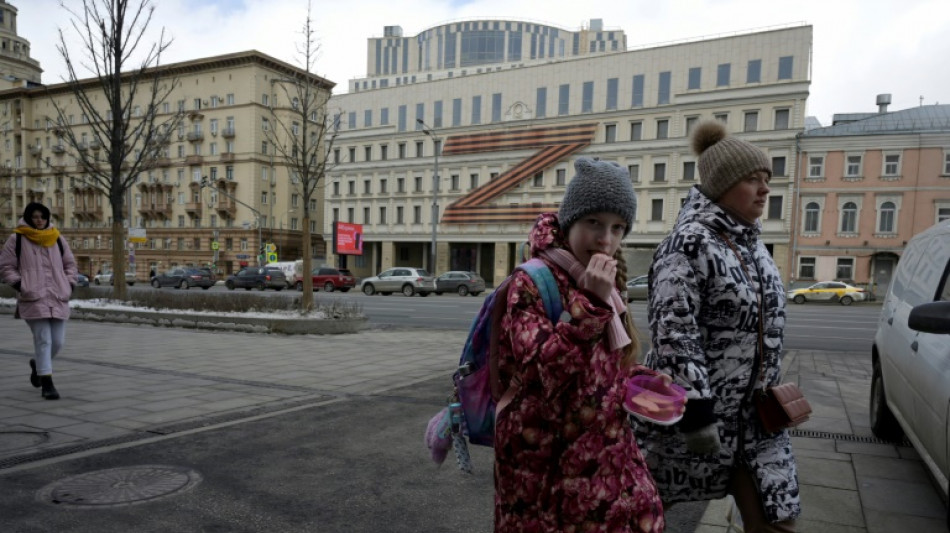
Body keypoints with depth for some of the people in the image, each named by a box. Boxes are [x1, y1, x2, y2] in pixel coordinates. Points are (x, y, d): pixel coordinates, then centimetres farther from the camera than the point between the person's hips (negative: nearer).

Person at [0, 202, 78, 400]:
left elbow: (70, 264, 20)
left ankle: (38, 364, 38)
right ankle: (47, 383, -2)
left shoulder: (57, 239, 12)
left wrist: (69, 284, 7)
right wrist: (19, 285, -6)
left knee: (58, 341, 6)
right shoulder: (17, 239, 3)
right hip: (33, 299, -3)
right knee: (43, 340, -8)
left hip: (58, 298, 4)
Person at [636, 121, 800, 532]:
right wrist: (696, 414, -24)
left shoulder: (751, 242, 10)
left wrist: (768, 394, 20)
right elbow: (674, 333, -24)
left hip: (753, 413, 8)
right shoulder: (690, 242, -18)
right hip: (692, 406, -7)